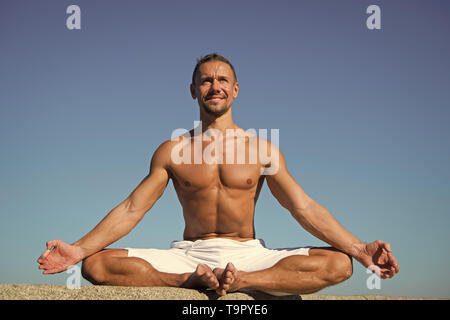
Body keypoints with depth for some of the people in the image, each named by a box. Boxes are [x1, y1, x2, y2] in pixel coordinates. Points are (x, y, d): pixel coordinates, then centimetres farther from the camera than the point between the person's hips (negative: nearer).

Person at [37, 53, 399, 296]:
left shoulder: (262, 149, 7)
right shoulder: (172, 150, 8)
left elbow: (305, 208, 2)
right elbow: (131, 209, 4)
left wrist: (359, 249, -10)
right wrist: (78, 249, -9)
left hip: (247, 255, 0)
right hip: (188, 255, 0)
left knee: (338, 264, -24)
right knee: (97, 265, -23)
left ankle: (239, 281, -32)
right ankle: (194, 280, -32)